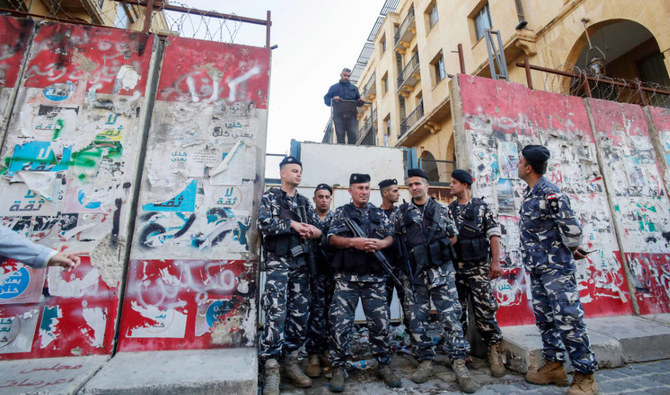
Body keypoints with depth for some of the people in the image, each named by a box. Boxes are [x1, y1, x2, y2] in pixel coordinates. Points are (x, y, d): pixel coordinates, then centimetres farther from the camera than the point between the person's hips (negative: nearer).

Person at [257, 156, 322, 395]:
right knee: (276, 313, -9)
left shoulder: (305, 202, 18)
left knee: (300, 314, 7)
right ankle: (271, 370, 2)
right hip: (278, 262, -5)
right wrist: (292, 225, -11)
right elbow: (264, 224, -12)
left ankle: (291, 362, 22)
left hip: (301, 263, 5)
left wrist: (312, 231, -11)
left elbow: (320, 229, 11)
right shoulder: (270, 197, 5)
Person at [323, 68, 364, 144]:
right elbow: (326, 100, 11)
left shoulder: (354, 88, 27)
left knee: (353, 135, -14)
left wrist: (360, 102, 2)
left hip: (351, 116, 2)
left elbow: (358, 103, 26)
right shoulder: (334, 87, 20)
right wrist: (333, 99, -10)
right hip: (338, 116, -1)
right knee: (340, 135, -10)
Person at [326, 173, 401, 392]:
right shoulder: (341, 212, 6)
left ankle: (383, 365, 25)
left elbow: (390, 236, 9)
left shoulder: (379, 213, 14)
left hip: (374, 277, 2)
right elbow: (332, 238, -4)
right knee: (340, 322, -1)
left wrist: (381, 244, -13)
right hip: (347, 277, -2)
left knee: (380, 322, 7)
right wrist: (354, 242, -20)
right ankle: (338, 368, 15)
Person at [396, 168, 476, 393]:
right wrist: (413, 254, 1)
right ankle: (425, 362, 20)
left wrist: (436, 251, 4)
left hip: (442, 272, 0)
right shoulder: (402, 213, 7)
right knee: (417, 320, 6)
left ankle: (460, 365, 7)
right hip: (415, 274, 1)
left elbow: (453, 237, 13)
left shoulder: (442, 210, 8)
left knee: (451, 317, -2)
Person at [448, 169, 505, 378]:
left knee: (485, 309, -3)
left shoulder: (482, 207, 1)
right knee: (457, 309, 8)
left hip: (478, 267, -3)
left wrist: (496, 261, -10)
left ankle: (494, 352, 12)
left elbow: (494, 235, -2)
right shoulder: (448, 210, 10)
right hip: (455, 267, 3)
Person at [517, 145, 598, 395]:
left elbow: (571, 227, -17)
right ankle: (553, 366, 27)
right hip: (536, 269, 9)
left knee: (567, 319, -3)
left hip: (555, 267, -9)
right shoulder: (528, 194, 11)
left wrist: (571, 251, 0)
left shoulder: (549, 193, -17)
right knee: (545, 319, 14)